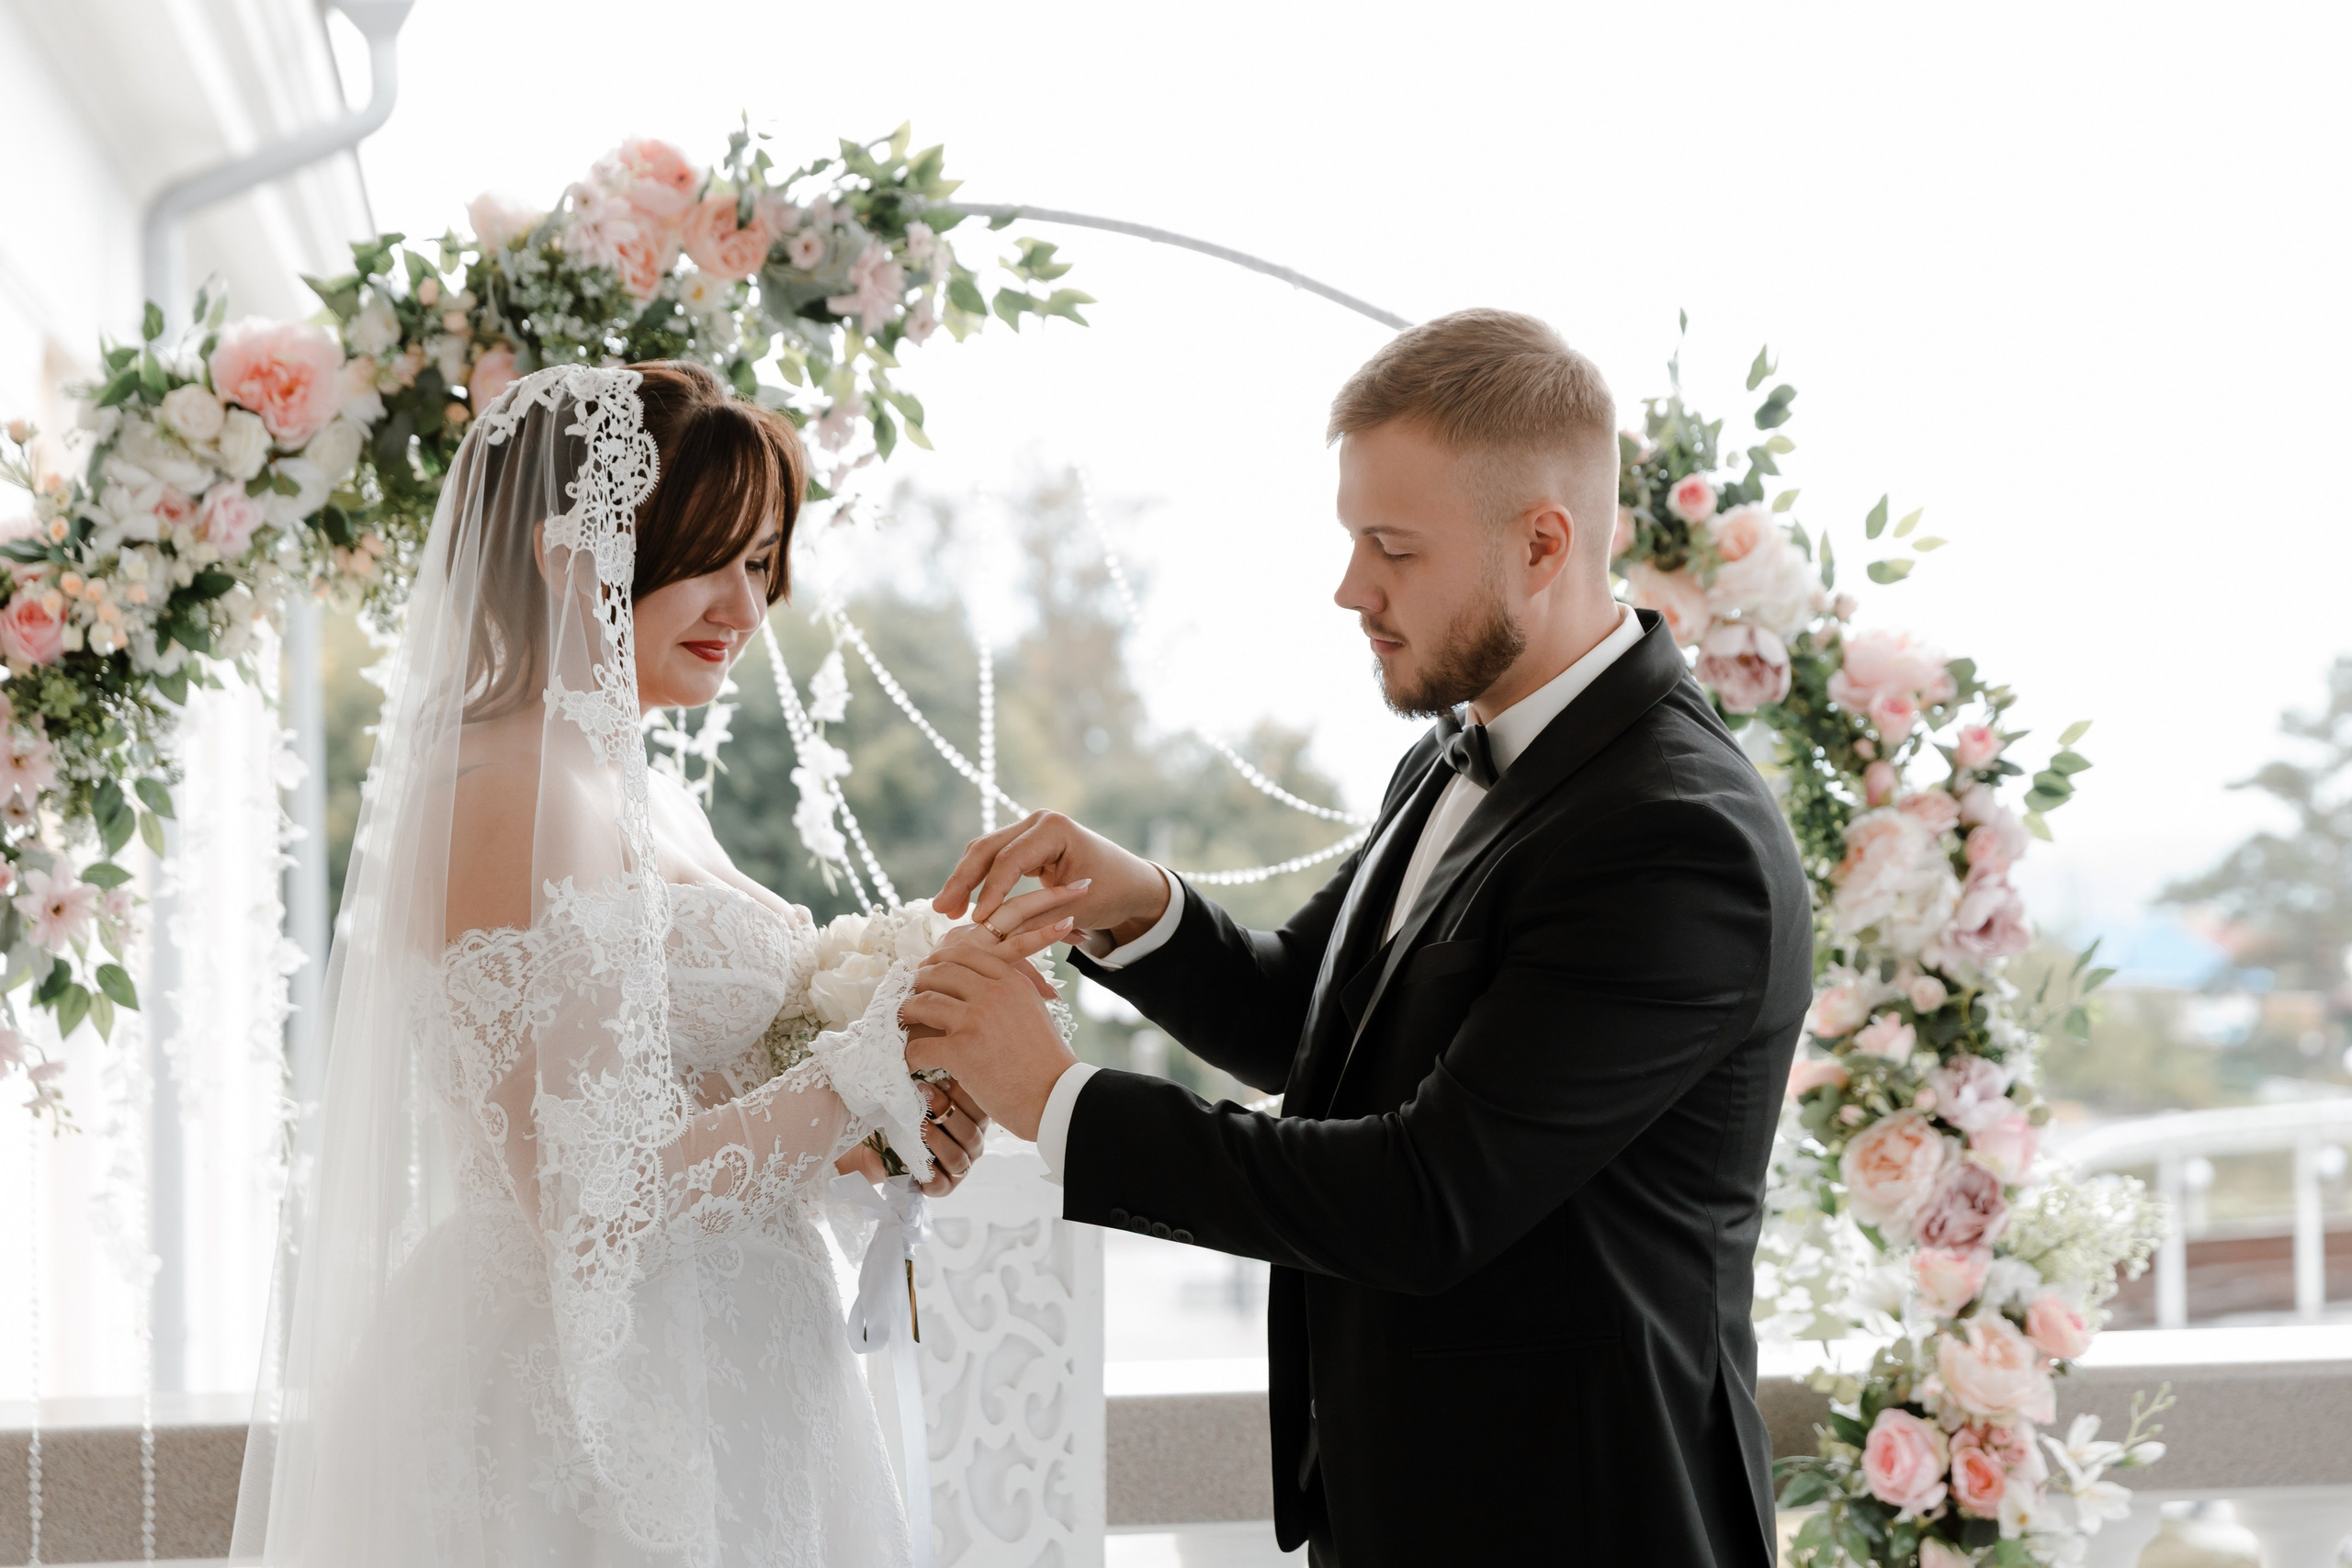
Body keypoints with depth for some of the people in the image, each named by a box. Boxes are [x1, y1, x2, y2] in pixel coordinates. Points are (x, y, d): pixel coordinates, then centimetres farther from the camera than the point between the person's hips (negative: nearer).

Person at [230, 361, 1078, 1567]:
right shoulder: (512, 799, -16)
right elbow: (592, 1202, -22)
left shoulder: (652, 804, 13)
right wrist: (878, 1056, -17)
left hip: (710, 1413, 9)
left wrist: (875, 1130, 1)